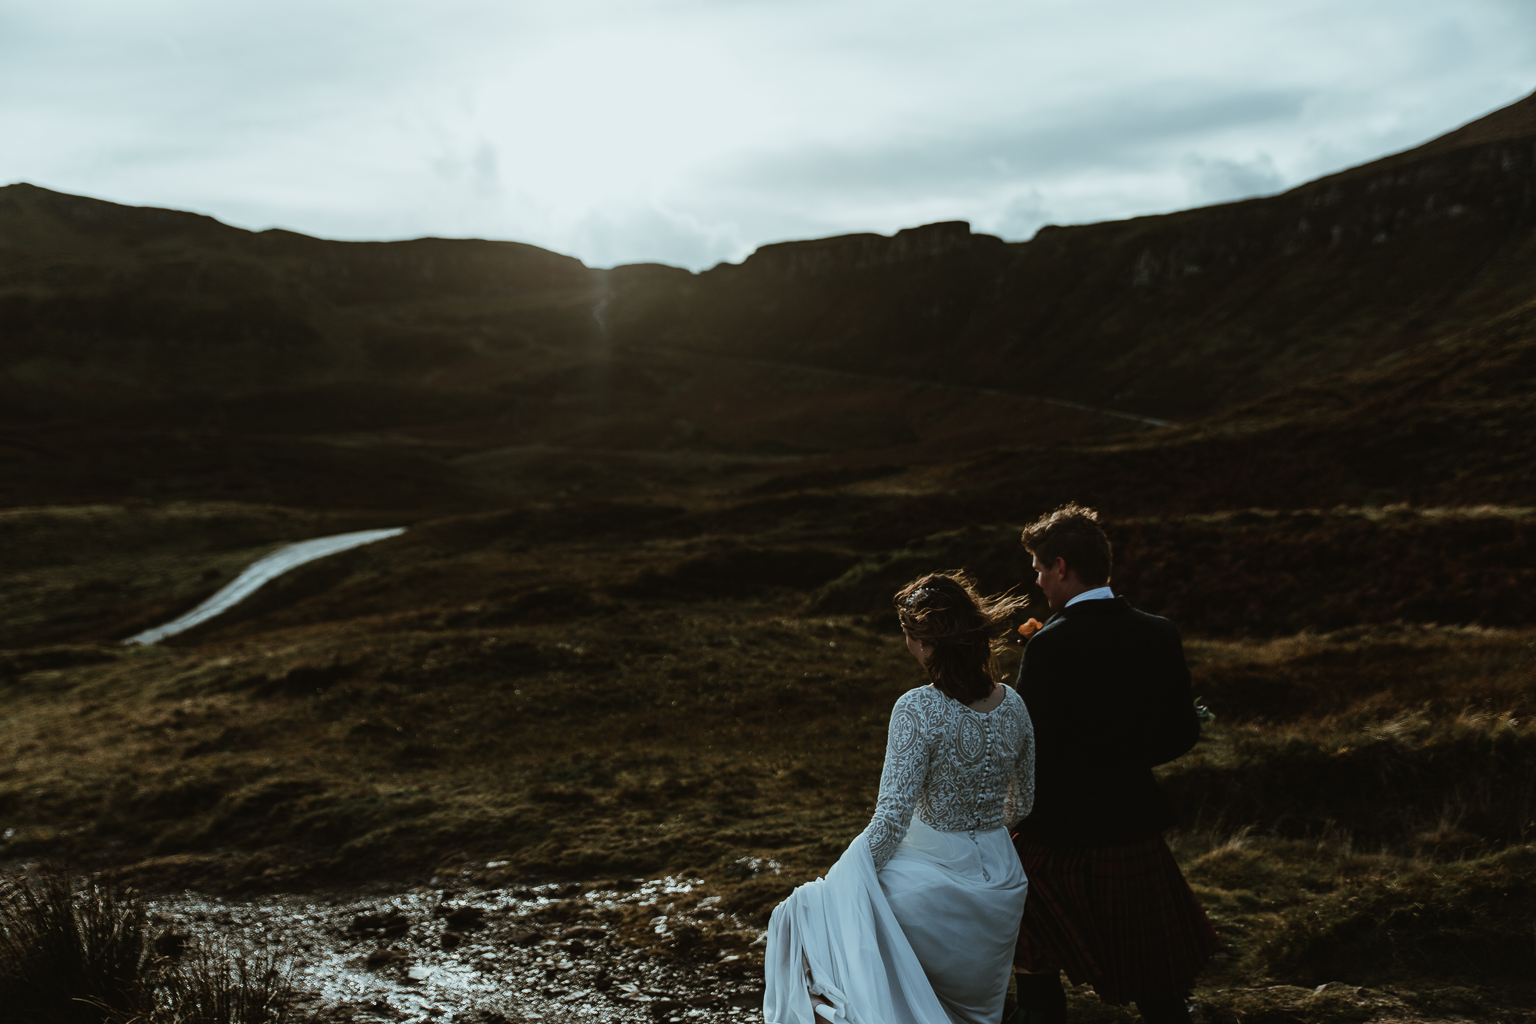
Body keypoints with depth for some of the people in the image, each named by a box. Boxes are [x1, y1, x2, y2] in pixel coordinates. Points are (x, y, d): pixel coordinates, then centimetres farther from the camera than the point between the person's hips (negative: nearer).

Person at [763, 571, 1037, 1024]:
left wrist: (843, 882, -13)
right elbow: (1025, 802, 11)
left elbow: (892, 819, -22)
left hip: (933, 876, -6)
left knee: (805, 911, 10)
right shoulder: (1012, 704, -2)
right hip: (1000, 881, 6)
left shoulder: (919, 709, -20)